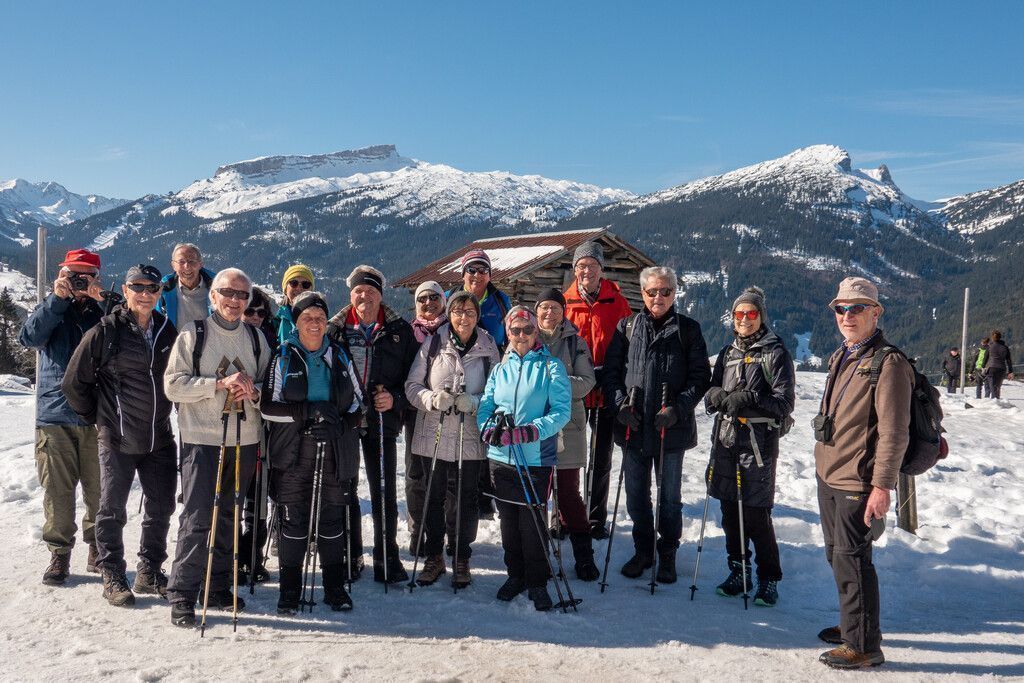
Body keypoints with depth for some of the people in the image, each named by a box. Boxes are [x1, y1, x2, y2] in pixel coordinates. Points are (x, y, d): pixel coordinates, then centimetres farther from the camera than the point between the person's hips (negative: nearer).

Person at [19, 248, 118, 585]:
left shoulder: (105, 310, 8)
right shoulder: (51, 310, 10)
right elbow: (29, 336, -8)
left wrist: (102, 301, -16)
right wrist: (57, 298, -13)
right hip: (55, 415, 1)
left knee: (99, 489, 3)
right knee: (57, 490, 3)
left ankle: (98, 549, 19)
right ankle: (59, 553, 15)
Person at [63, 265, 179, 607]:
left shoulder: (168, 332, 4)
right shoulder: (105, 332, -8)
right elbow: (74, 383, -2)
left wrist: (161, 414, 12)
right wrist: (98, 418, 2)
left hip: (160, 440, 4)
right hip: (118, 441, -4)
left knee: (161, 509, 11)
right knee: (112, 511, 6)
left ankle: (149, 572, 26)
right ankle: (112, 576, 20)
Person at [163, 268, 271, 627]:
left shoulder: (255, 337, 11)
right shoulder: (193, 333, -1)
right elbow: (173, 384, -8)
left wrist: (254, 390, -9)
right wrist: (220, 383, -18)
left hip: (245, 441, 4)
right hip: (202, 439, -4)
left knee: (228, 516, 13)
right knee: (197, 518, -6)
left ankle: (219, 587, 24)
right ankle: (181, 594, 4)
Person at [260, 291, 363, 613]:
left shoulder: (339, 356, 10)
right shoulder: (284, 357, 2)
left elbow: (356, 401, 17)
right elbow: (268, 406, -5)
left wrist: (343, 422, -3)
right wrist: (307, 411, -18)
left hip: (334, 452, 2)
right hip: (293, 453, -2)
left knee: (332, 520, 7)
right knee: (294, 522, 2)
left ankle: (335, 587, 19)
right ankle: (290, 590, 15)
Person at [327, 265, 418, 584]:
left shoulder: (400, 330, 1)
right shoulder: (335, 329, 2)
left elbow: (412, 374, 4)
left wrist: (396, 398, -12)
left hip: (381, 419, -1)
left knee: (384, 493, 2)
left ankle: (386, 557, 15)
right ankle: (350, 555, 25)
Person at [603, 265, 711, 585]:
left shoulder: (688, 329, 1)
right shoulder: (627, 327, 6)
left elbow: (700, 377, -1)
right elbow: (611, 371, 6)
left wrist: (678, 408, -14)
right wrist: (621, 403, -9)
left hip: (672, 428, -2)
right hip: (633, 427, 2)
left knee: (669, 497, 9)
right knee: (636, 495, 12)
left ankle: (667, 555, 26)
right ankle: (643, 550, 30)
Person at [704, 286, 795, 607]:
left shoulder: (775, 353, -1)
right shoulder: (728, 352, 15)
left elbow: (784, 402, -6)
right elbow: (710, 393, 15)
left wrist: (750, 399, -20)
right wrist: (718, 396, -8)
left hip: (759, 440, -5)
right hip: (726, 437, 5)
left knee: (756, 513, -5)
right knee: (730, 509, 9)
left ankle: (769, 578, 10)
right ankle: (738, 571, 23)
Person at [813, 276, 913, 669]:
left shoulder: (888, 364, -16)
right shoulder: (840, 357, 12)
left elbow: (894, 433, -19)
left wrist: (882, 485, -21)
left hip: (857, 483, -9)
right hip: (828, 476, 9)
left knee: (851, 561, -5)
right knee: (837, 555, 19)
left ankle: (863, 646, 7)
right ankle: (852, 624, 35)